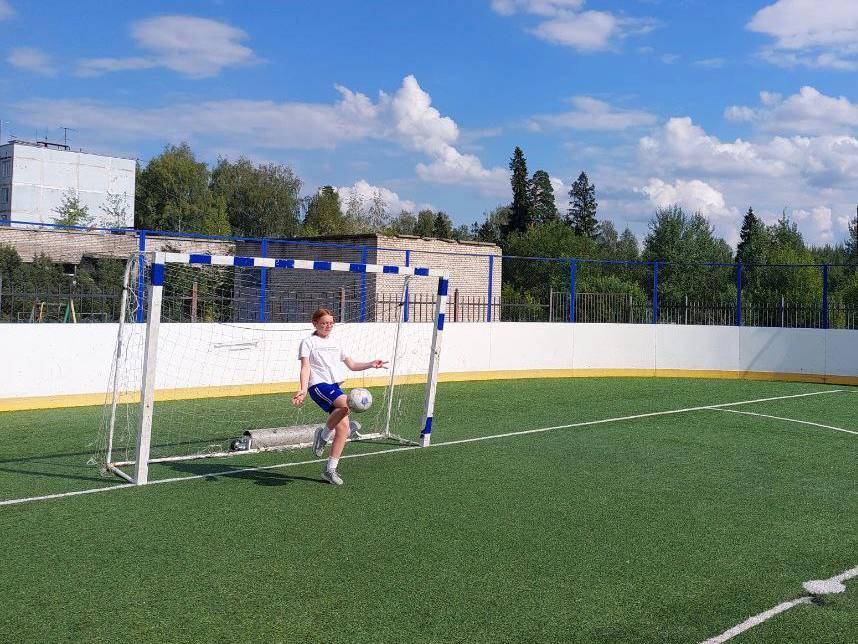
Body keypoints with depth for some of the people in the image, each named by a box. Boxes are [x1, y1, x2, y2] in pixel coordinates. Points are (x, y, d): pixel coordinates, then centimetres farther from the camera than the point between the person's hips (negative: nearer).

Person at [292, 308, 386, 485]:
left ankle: (330, 469, 1)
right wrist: (303, 390, -20)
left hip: (335, 386, 6)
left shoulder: (335, 343, 22)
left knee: (343, 427, -8)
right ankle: (323, 434, -10)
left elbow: (352, 365, 24)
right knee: (346, 403, -33)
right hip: (318, 385, -6)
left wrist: (371, 364, 7)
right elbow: (305, 368, -5)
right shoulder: (308, 342, 5)